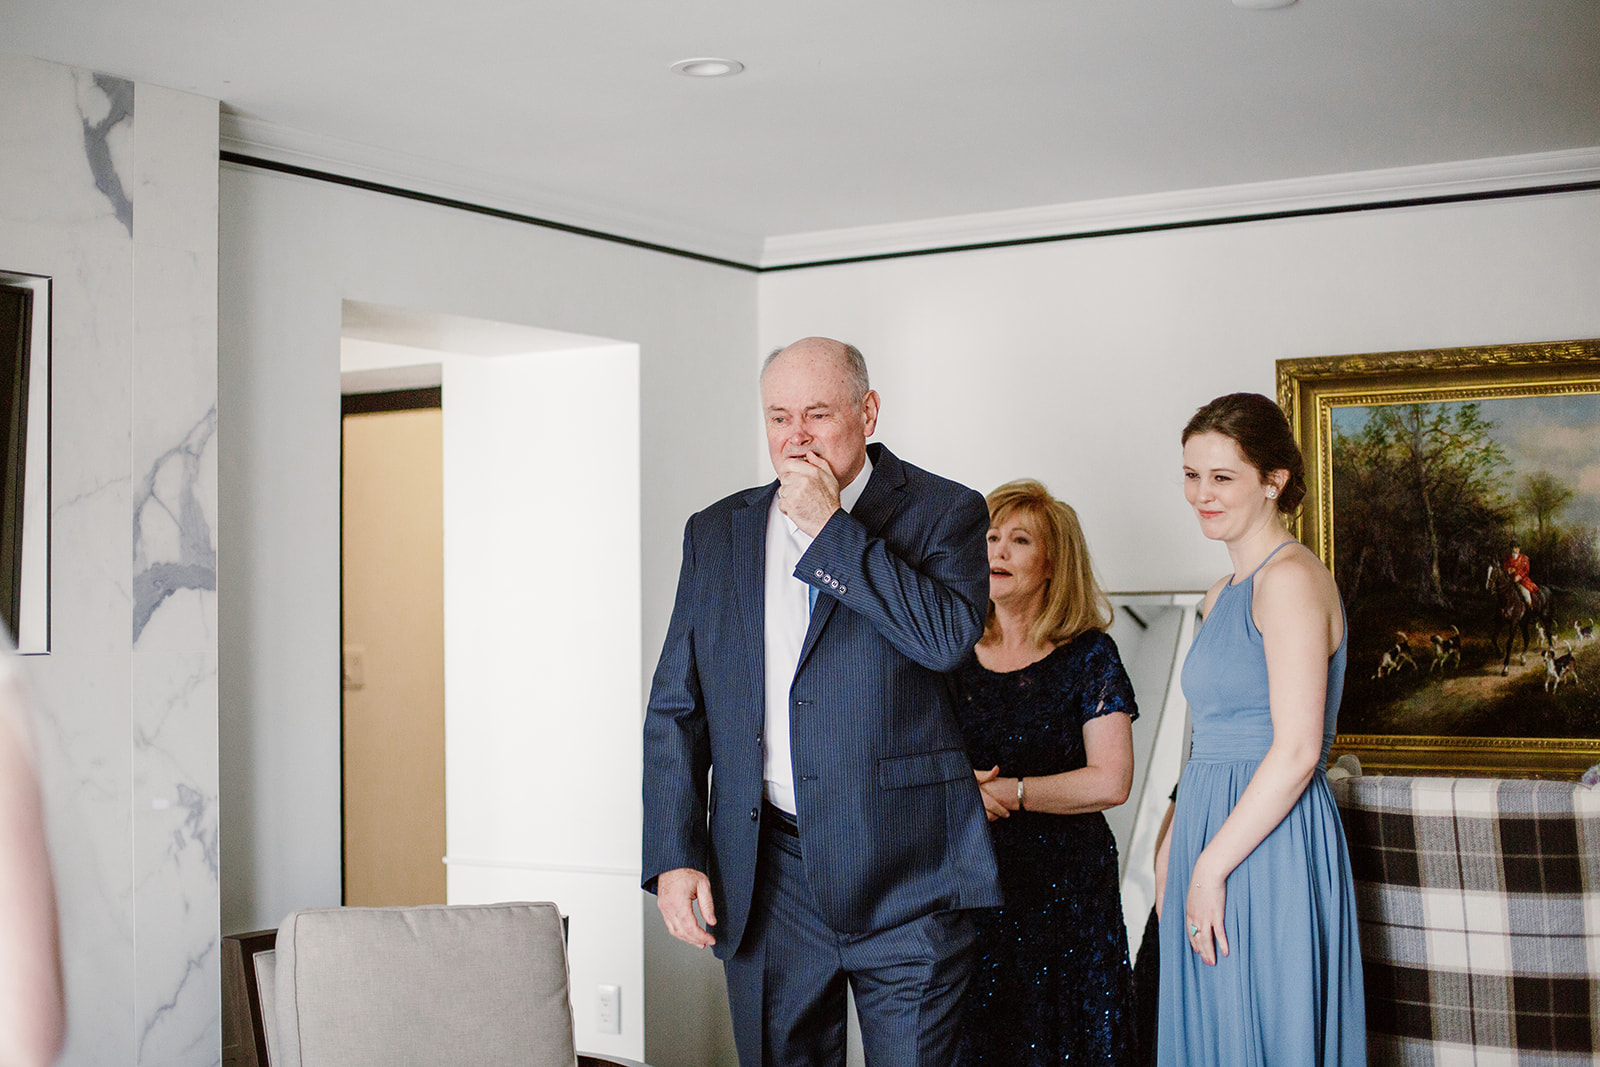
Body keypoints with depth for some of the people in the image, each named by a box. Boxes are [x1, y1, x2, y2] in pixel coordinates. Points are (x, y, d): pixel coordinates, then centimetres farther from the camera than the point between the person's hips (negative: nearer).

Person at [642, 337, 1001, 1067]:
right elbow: (675, 710, 10)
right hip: (765, 881, 3)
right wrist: (673, 855, 1)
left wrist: (830, 526, -14)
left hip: (902, 872, -3)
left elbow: (948, 635, -19)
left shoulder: (944, 513, 0)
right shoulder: (716, 533, 10)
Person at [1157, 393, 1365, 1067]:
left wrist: (1210, 867, -17)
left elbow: (1296, 750, -19)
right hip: (1214, 845, 9)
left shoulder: (1291, 579, -13)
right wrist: (1176, 851, 14)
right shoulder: (1223, 595, 15)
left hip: (1270, 854, -9)